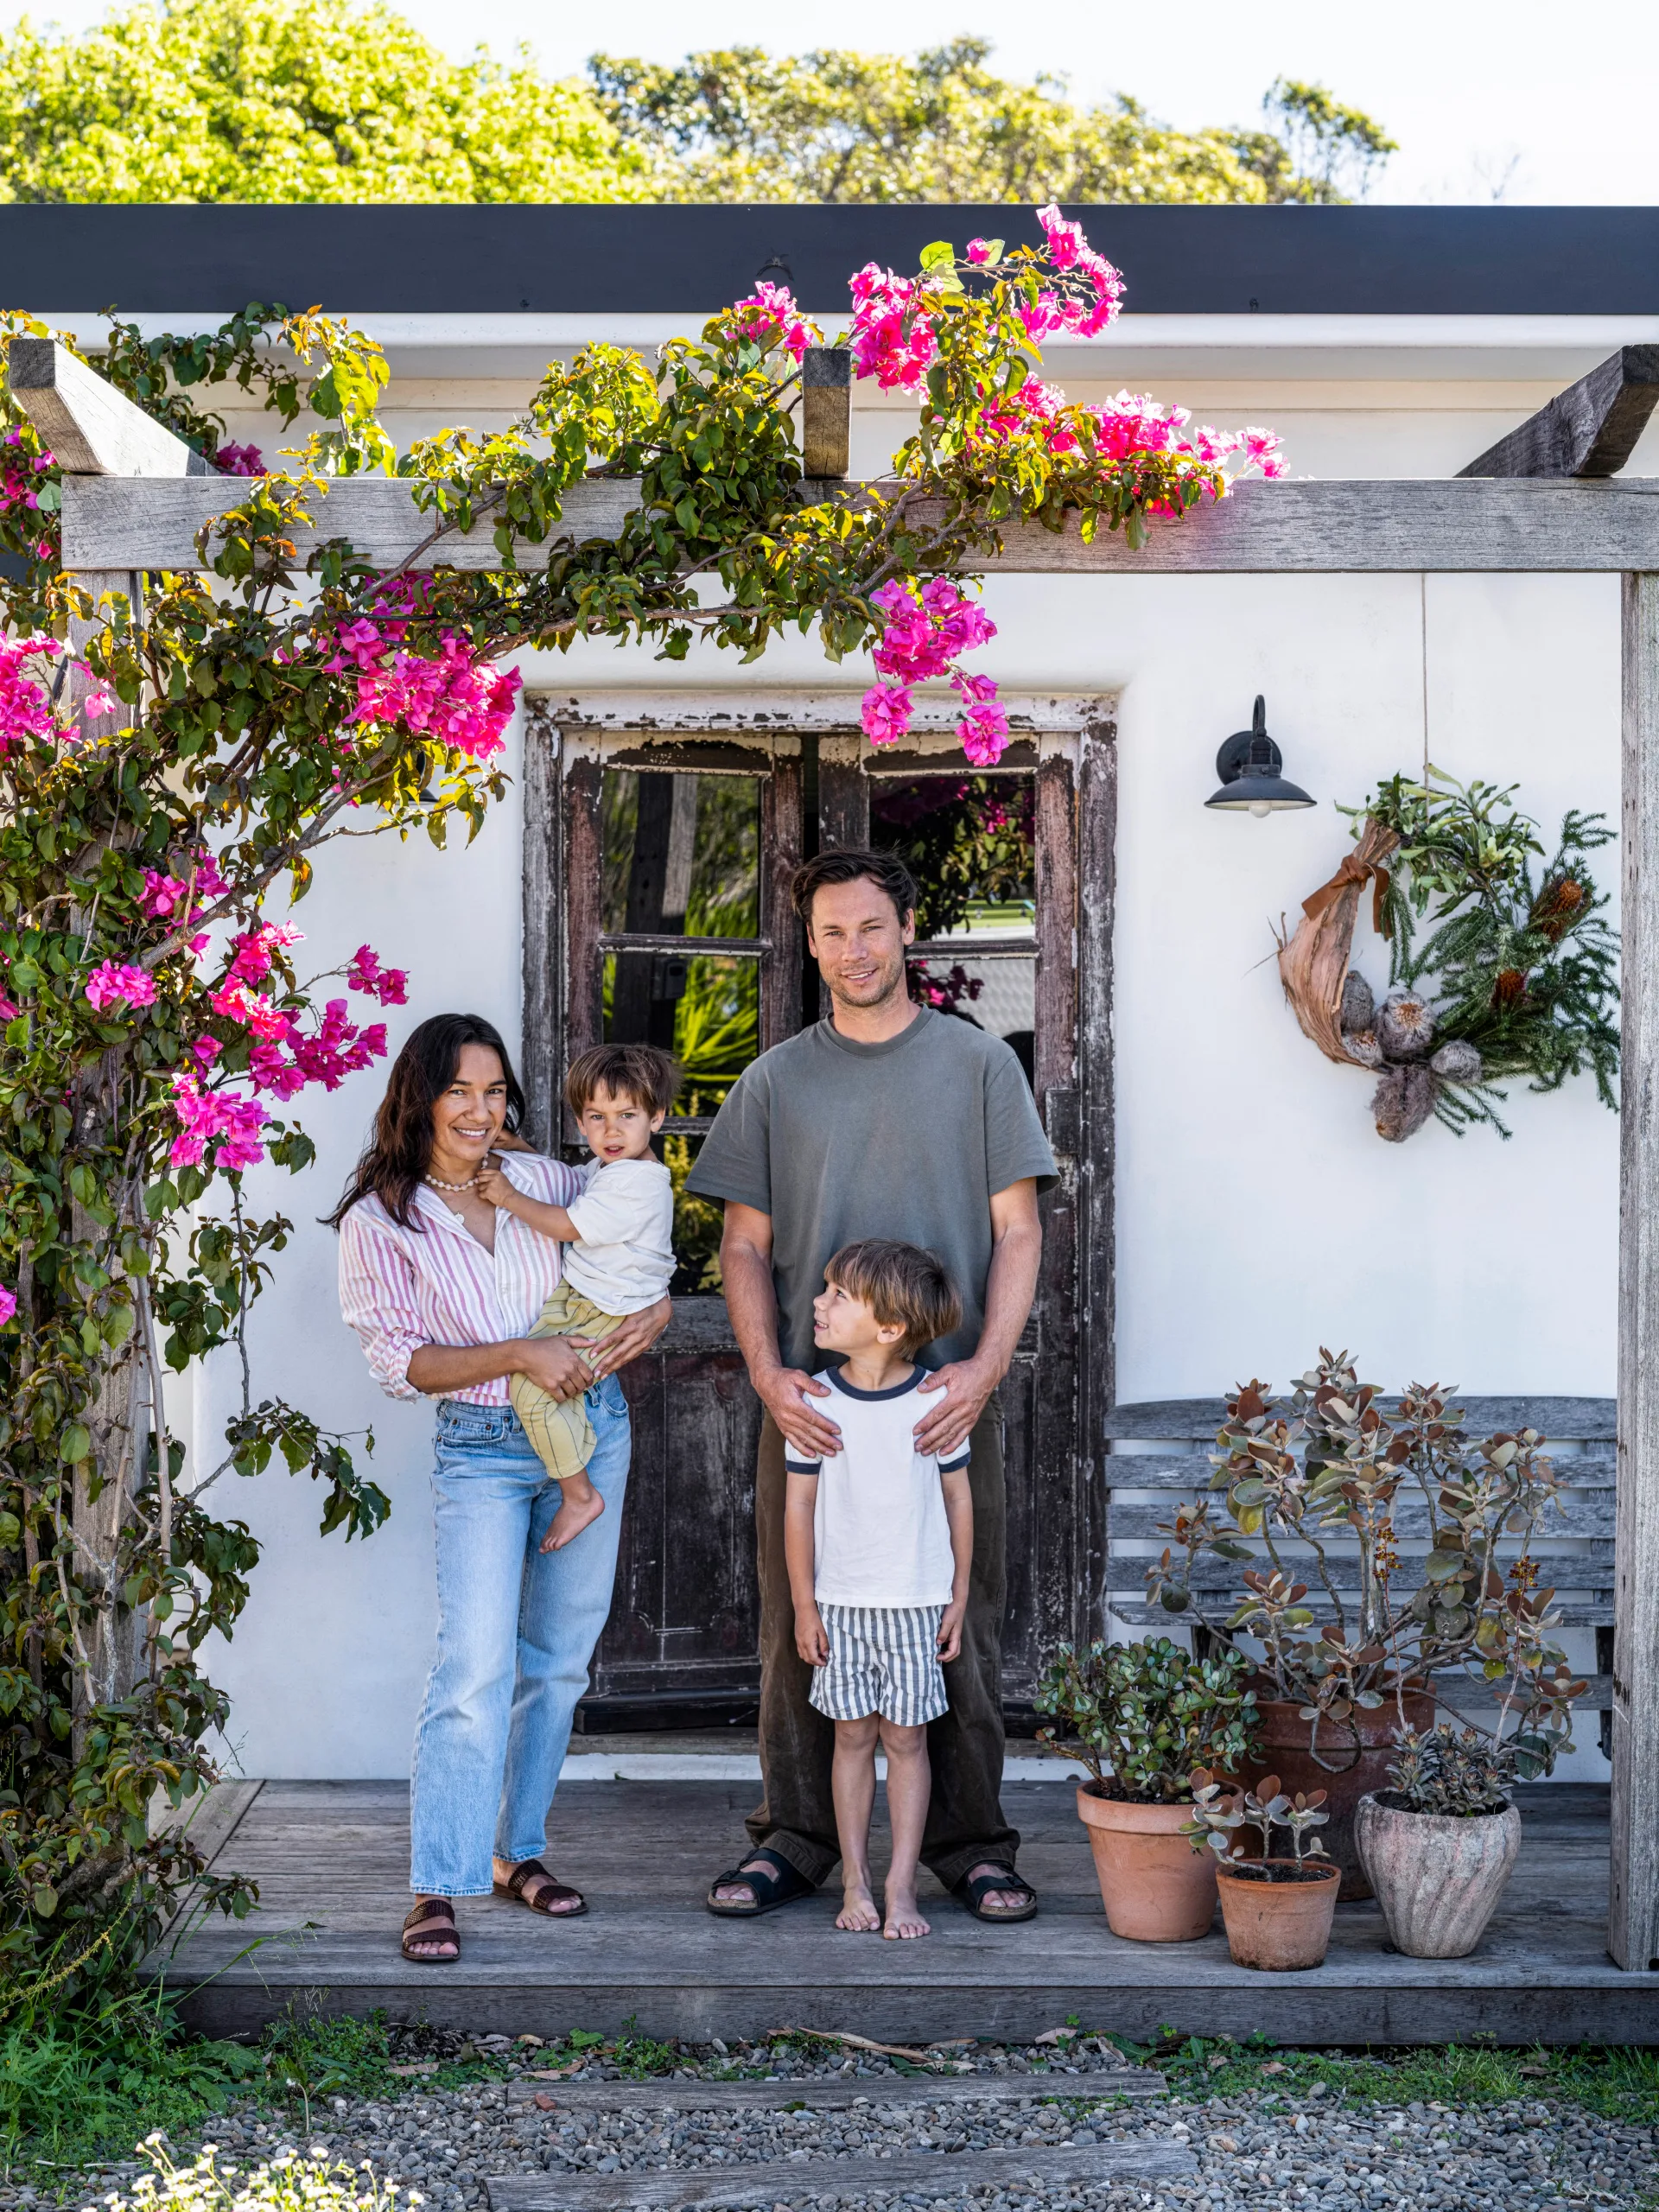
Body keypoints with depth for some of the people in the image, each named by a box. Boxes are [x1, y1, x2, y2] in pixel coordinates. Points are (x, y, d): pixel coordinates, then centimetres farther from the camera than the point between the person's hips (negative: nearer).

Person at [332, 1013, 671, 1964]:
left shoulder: (545, 1181, 2)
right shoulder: (380, 1221, -6)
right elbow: (403, 1362, -8)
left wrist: (654, 1314, -9)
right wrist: (520, 1356, -20)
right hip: (482, 1450, -4)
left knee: (557, 1661, 10)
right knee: (478, 1666, -15)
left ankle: (520, 1851, 24)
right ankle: (438, 1888, -7)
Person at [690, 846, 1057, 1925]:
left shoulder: (979, 1062, 5)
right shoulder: (775, 1081, 9)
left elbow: (1018, 1232, 2)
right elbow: (746, 1247, 8)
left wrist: (987, 1365, -12)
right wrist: (769, 1373, -8)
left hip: (950, 1397, -1)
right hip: (811, 1399, 1)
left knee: (962, 1626, 4)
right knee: (798, 1627, 5)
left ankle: (972, 1843, 15)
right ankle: (796, 1838, 18)